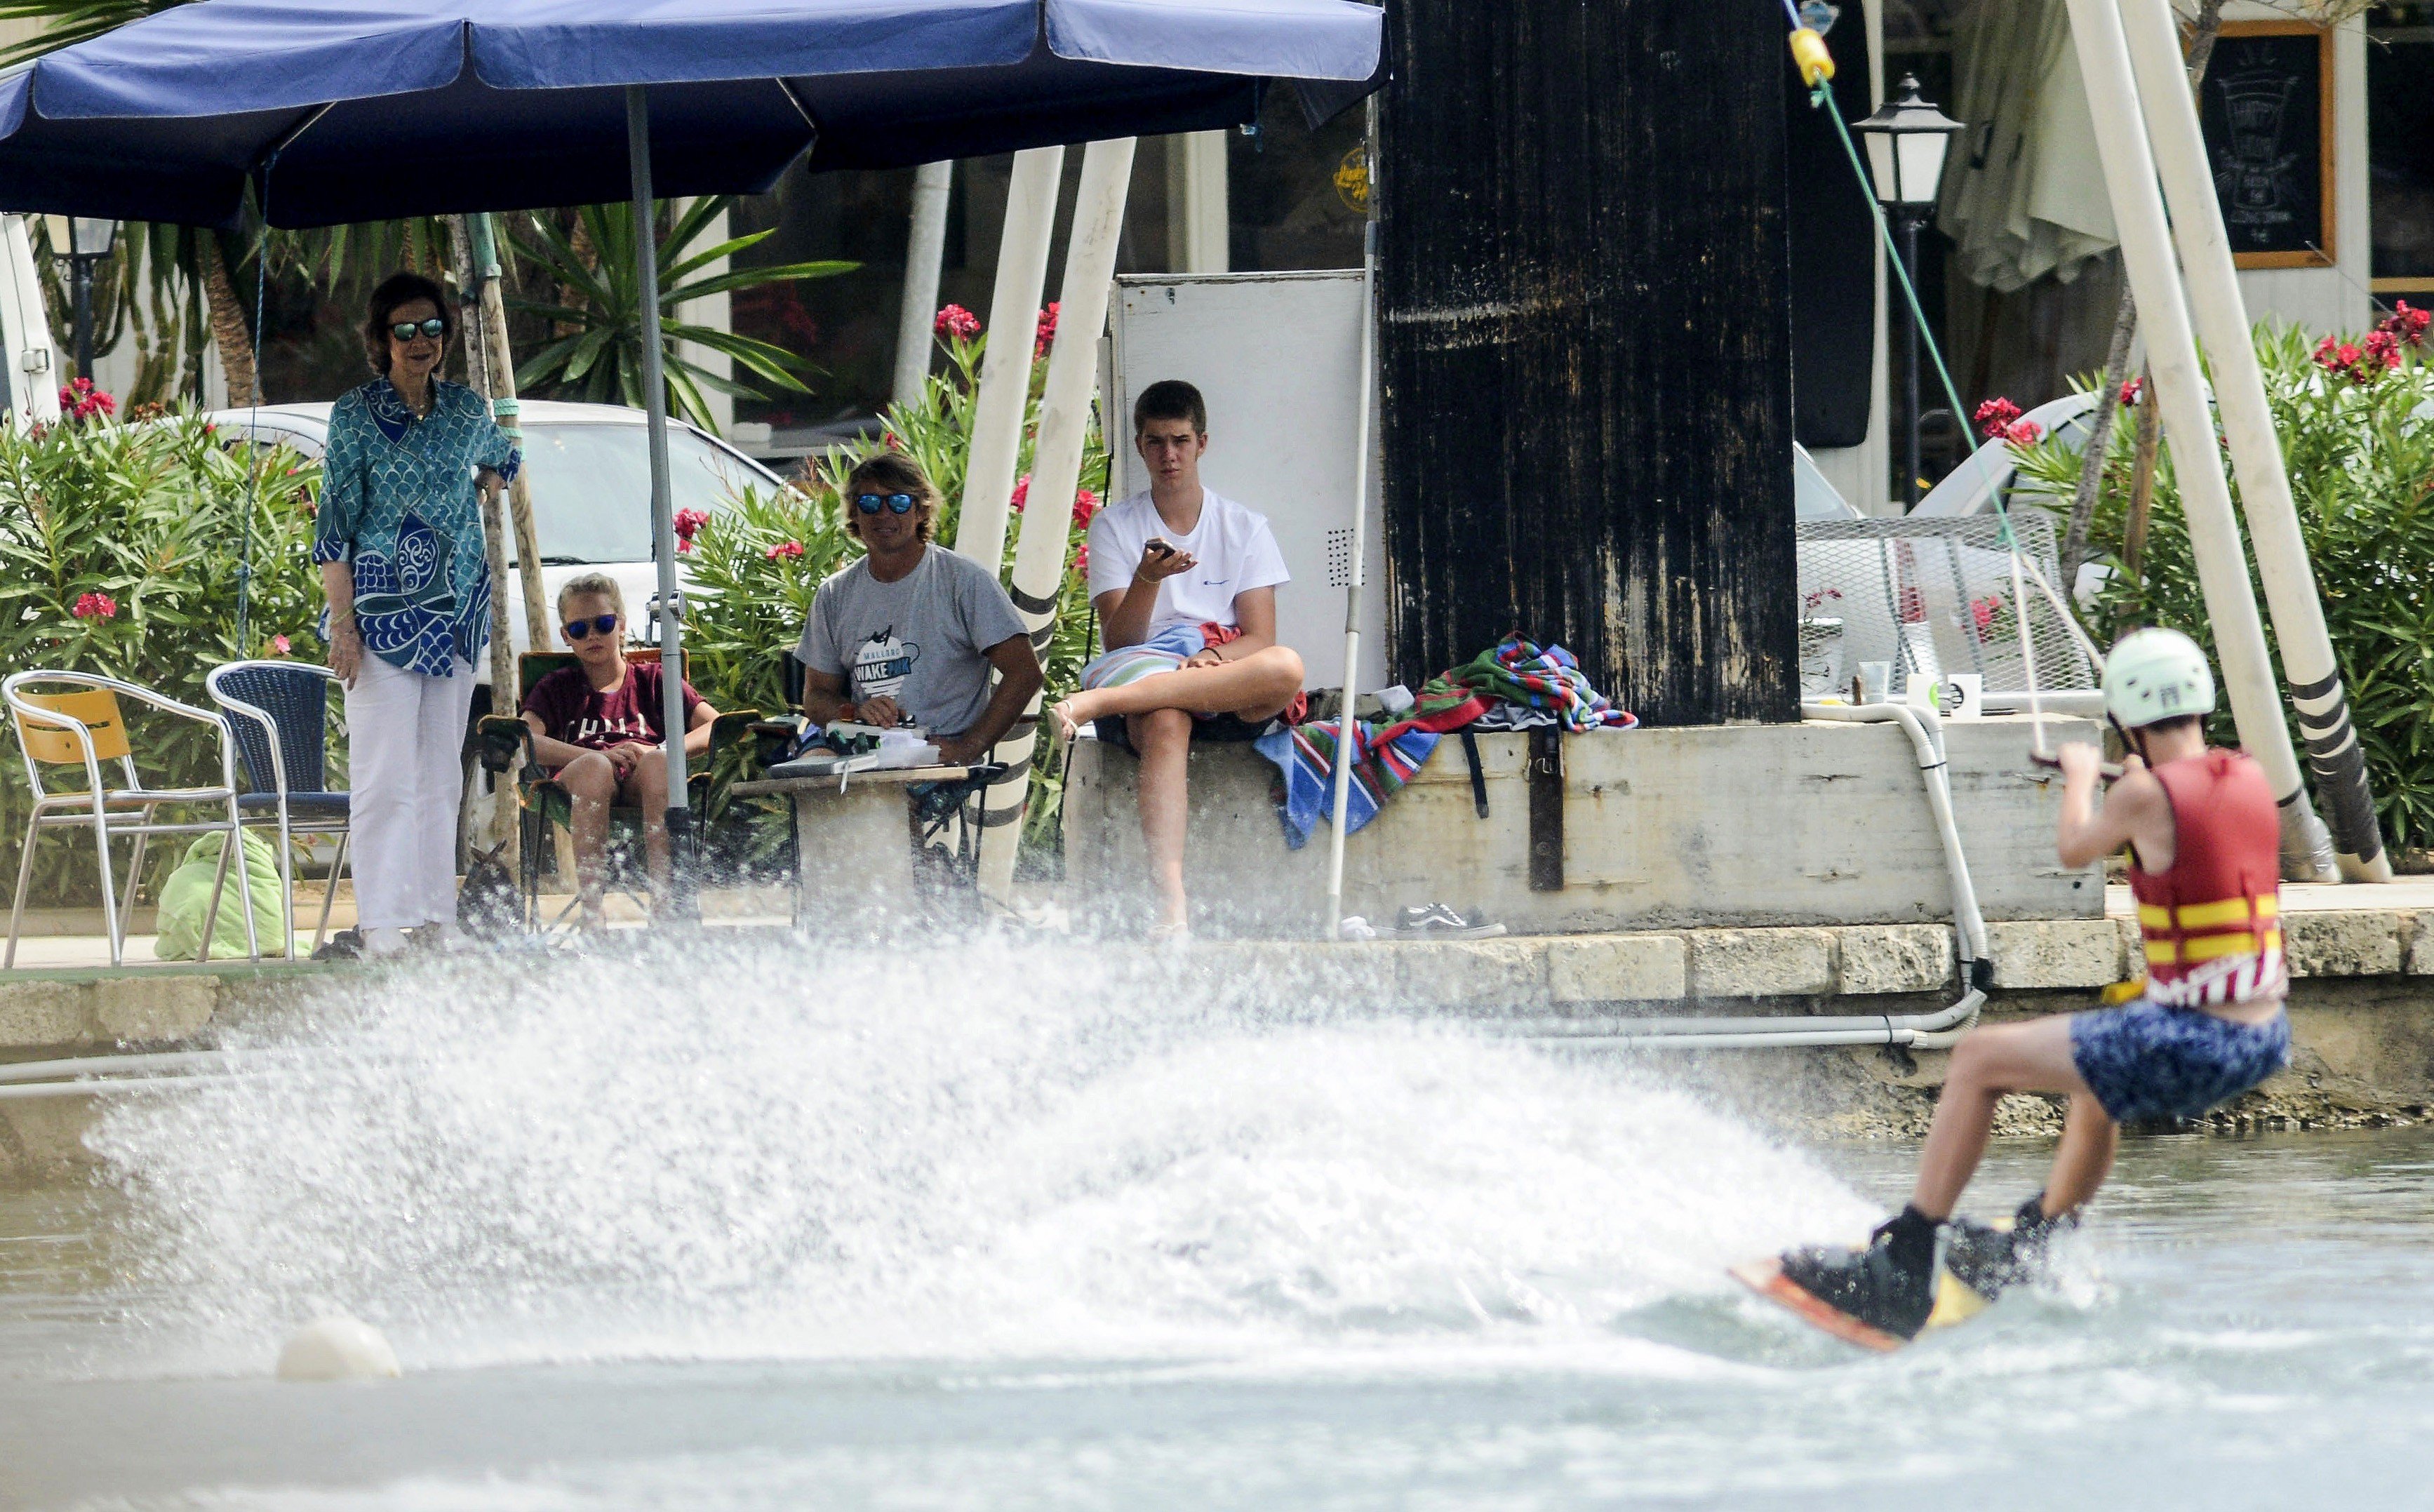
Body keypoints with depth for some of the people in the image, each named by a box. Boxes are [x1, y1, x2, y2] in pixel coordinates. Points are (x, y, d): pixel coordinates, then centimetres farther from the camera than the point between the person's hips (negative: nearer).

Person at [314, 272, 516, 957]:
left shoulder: (467, 410, 9)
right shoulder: (355, 415, -4)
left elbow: (498, 459, 33)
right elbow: (335, 525, -6)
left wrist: (478, 505, 14)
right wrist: (342, 623, -13)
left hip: (456, 611, 5)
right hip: (384, 609, -5)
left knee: (442, 774, 6)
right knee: (386, 773, -9)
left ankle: (437, 919, 10)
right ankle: (381, 925, -10)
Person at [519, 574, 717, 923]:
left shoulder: (652, 680, 26)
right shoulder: (557, 688, 26)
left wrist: (663, 752, -8)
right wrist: (598, 756, -13)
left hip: (642, 779, 0)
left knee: (658, 762, -37)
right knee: (593, 767, -38)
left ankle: (662, 900, -46)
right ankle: (590, 913, -48)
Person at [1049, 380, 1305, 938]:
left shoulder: (1244, 528, 13)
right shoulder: (1114, 527, 11)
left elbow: (1260, 639, 3)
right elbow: (1118, 640, 0)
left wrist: (1211, 657, -18)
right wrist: (1148, 579, -19)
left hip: (1230, 700, 1)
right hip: (1140, 678, -1)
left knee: (1286, 668, -35)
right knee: (1166, 725, -40)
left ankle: (1100, 701, -40)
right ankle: (1171, 903, -56)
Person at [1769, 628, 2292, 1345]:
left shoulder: (2147, 793, -13)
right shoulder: (2251, 779, 6)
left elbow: (2076, 849, 8)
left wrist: (2082, 777, 27)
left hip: (2188, 1042, -8)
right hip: (2264, 1044, 8)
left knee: (1978, 1059, 2)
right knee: (2096, 1077, 37)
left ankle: (1904, 1270, 3)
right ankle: (2026, 1254, 52)